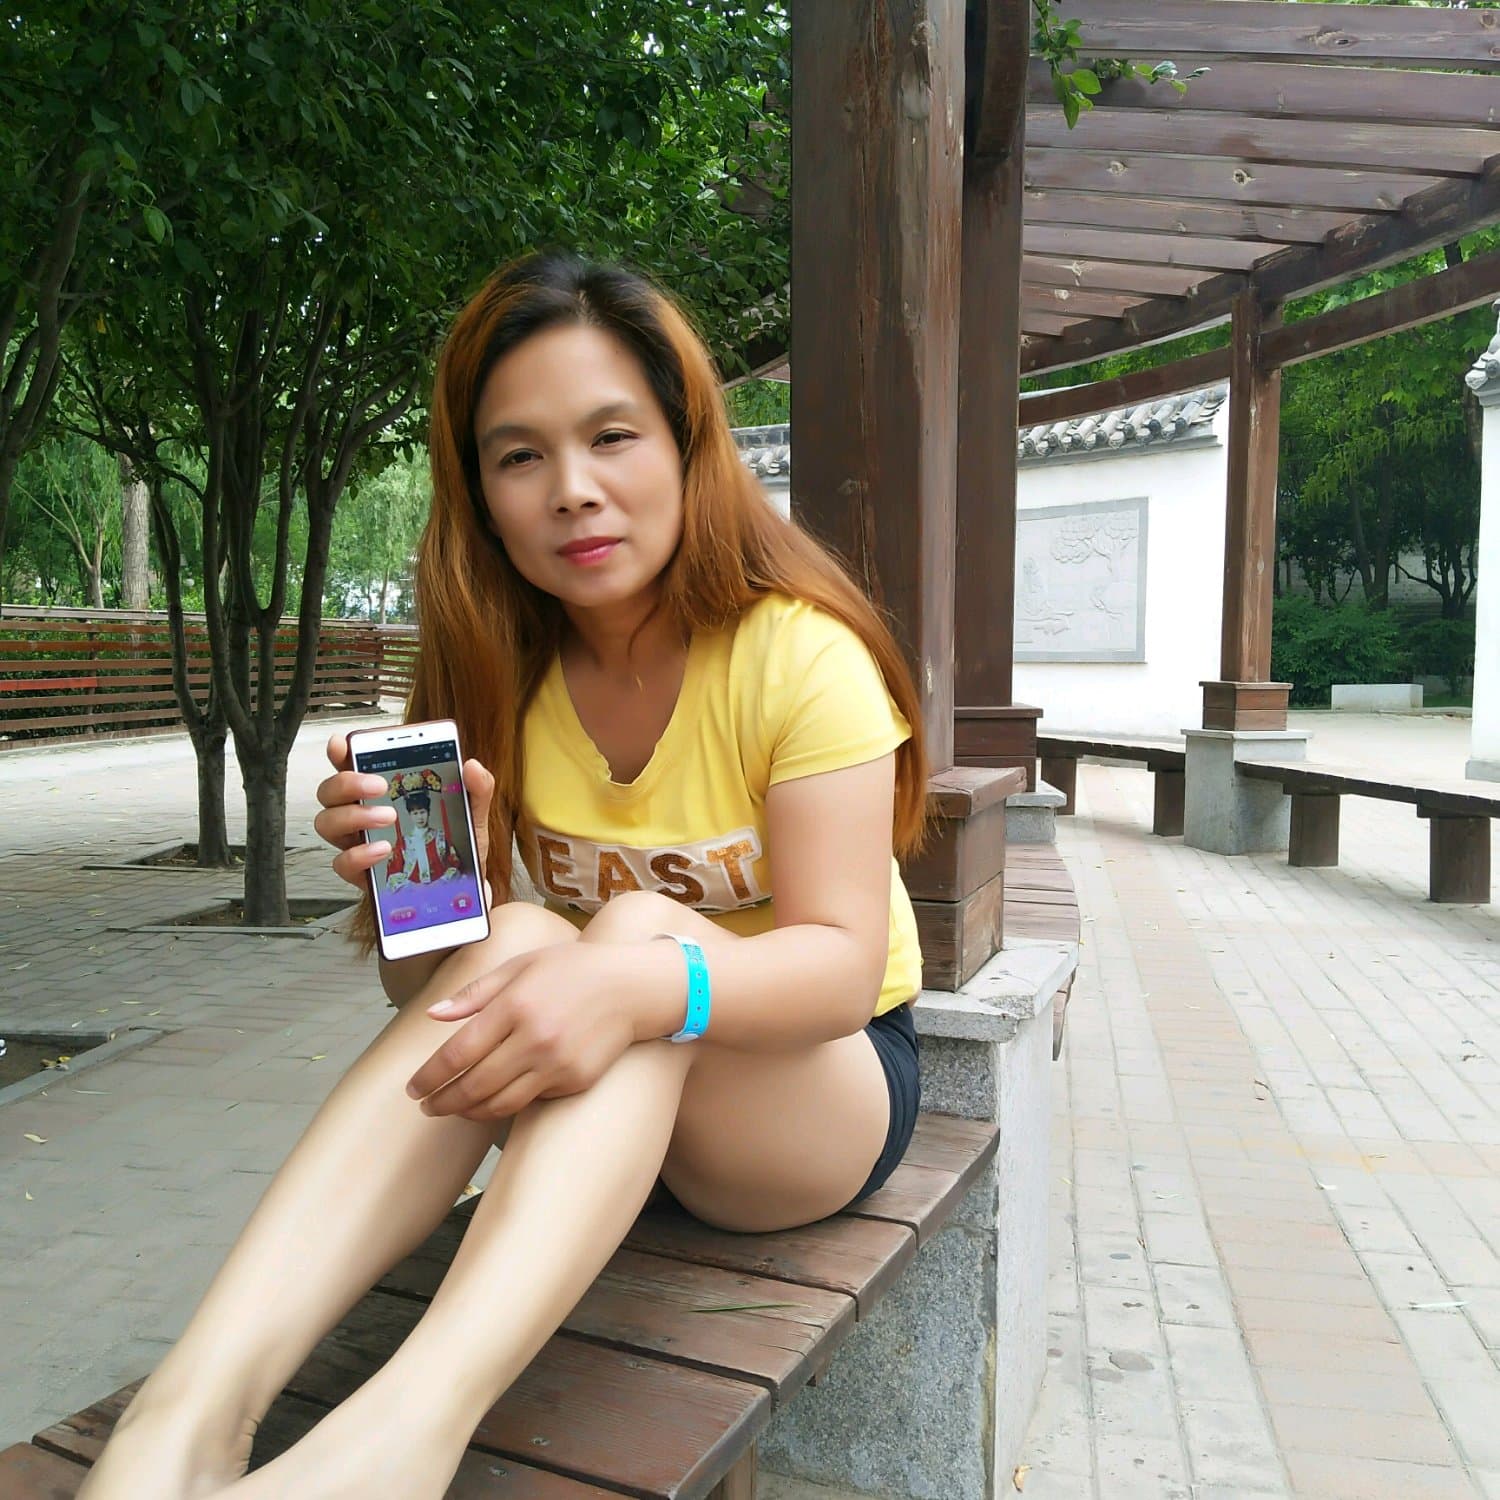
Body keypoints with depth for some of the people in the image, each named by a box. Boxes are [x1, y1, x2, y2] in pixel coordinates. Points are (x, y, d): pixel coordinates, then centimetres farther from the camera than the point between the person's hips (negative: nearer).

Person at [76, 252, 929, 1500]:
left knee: (640, 923, -32)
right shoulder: (501, 682, -4)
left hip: (828, 1083, -3)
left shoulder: (799, 655, -16)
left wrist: (646, 985, -46)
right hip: (602, 1116, 3)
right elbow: (427, 996, -6)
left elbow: (842, 965, -26)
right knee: (519, 942, -29)